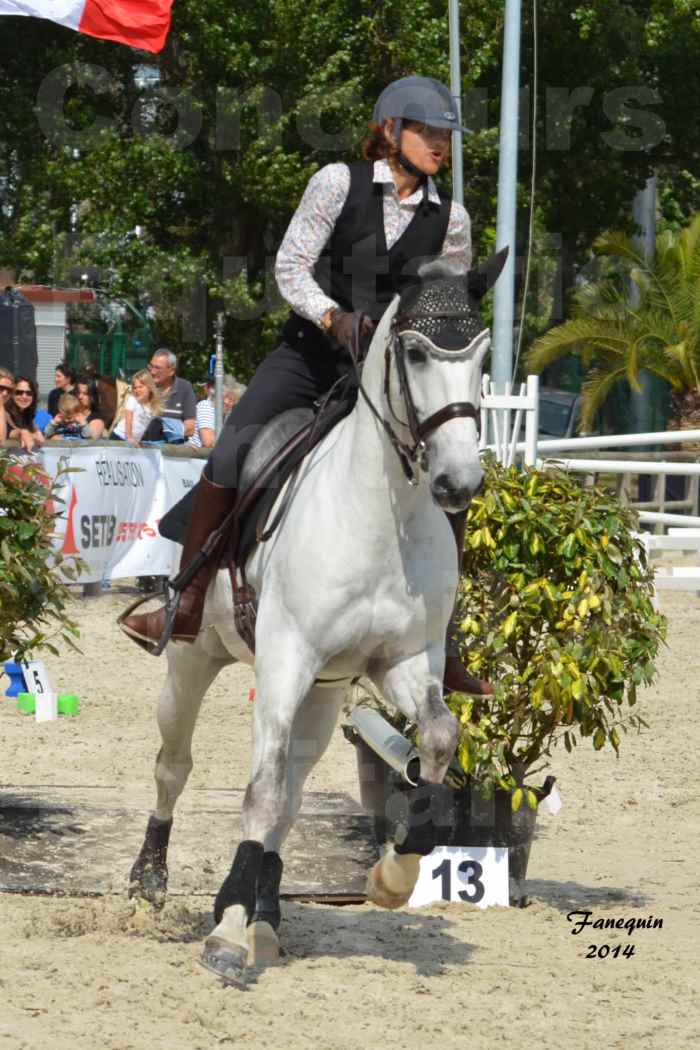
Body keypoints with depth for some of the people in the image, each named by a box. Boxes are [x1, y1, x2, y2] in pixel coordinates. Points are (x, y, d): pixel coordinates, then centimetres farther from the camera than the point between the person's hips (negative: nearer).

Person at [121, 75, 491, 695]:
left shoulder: (450, 219, 4)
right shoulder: (339, 183, -3)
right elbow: (290, 267, -5)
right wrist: (333, 317, -22)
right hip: (311, 353, -2)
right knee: (229, 458, -20)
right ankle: (187, 607, -10)